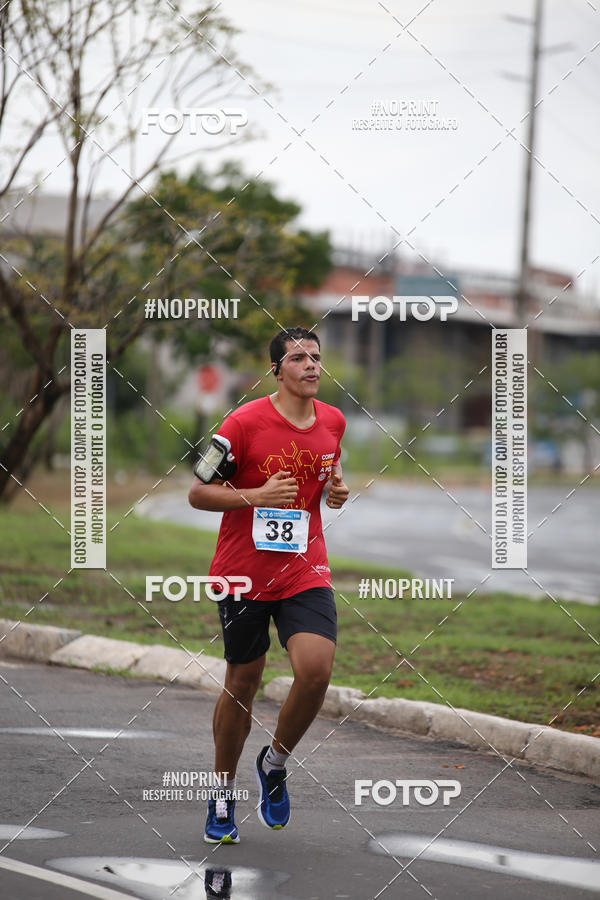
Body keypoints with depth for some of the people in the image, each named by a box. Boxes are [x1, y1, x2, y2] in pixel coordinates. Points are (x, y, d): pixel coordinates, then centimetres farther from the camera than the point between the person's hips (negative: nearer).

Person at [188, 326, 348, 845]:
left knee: (316, 671, -18)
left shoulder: (333, 422, 4)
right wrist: (256, 496, -21)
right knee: (242, 682, 6)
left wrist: (337, 492, 3)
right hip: (244, 574, -3)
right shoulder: (246, 422, -11)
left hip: (305, 572, 3)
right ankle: (223, 795, 26)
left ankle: (275, 764, 9)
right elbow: (198, 493, -8)